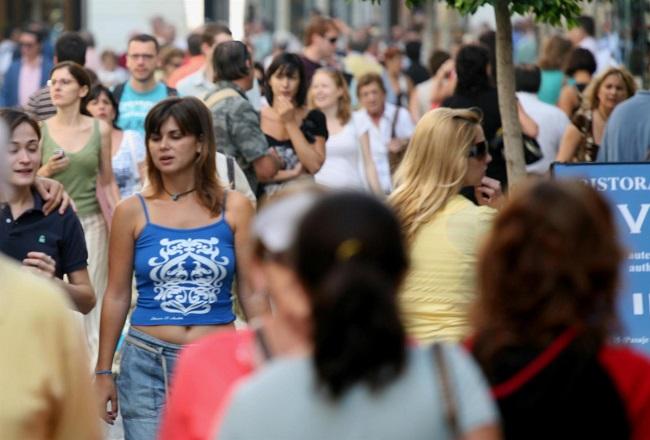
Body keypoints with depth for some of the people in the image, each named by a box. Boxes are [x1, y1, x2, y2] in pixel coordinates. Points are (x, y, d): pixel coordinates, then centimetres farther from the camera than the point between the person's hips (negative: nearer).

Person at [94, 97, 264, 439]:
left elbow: (251, 292, 3)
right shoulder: (132, 212, 2)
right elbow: (117, 297, 5)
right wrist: (103, 372, 5)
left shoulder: (234, 208, 1)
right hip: (148, 364, 0)